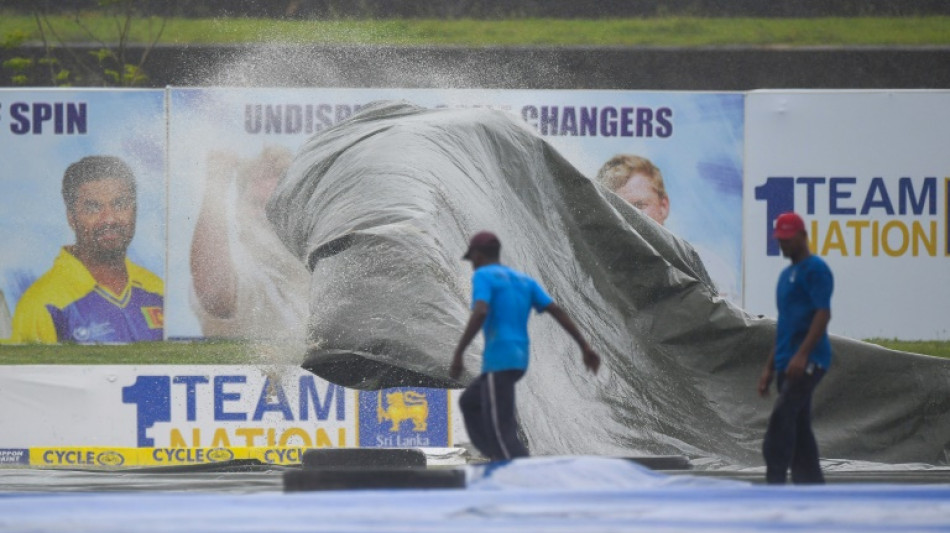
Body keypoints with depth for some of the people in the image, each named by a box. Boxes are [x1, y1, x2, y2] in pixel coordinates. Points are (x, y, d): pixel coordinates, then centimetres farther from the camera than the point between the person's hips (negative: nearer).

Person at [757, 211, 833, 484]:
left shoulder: (815, 269, -6)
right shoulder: (786, 274, 22)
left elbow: (823, 314, -16)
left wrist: (802, 355, -25)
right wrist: (769, 367, 22)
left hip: (808, 362, -10)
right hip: (787, 364, 10)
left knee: (781, 419, -20)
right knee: (799, 429, 8)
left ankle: (774, 487, -24)